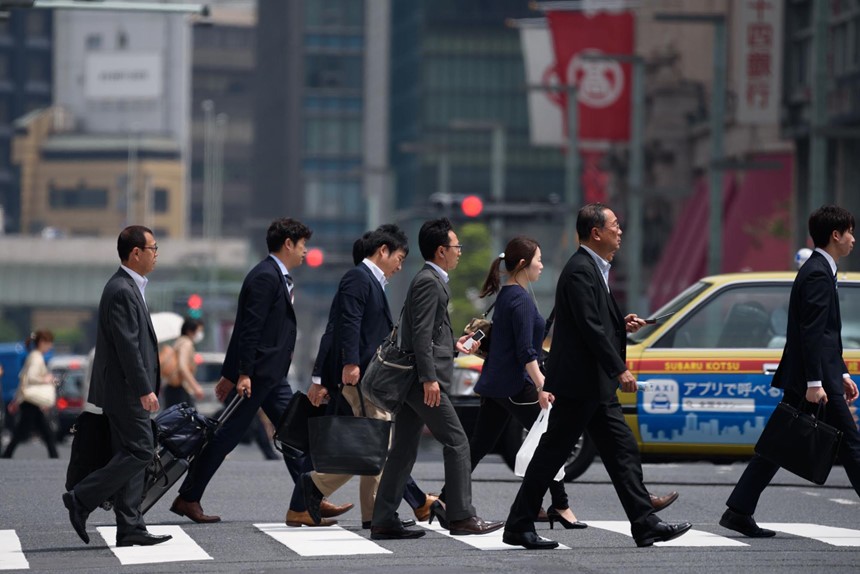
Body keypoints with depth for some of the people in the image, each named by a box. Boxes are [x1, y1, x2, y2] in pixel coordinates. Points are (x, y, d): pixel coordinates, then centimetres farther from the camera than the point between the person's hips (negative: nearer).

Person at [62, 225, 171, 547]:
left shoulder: (129, 288, 16)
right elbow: (127, 346, -22)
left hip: (127, 391, 10)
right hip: (126, 390, -10)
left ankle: (130, 529, 9)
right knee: (140, 452, -10)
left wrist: (146, 386, 21)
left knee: (132, 455, 8)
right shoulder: (121, 291, -17)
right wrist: (145, 390, -22)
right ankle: (82, 499, -4)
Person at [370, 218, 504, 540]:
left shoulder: (429, 281, 20)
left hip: (412, 380, 10)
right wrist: (429, 378, -23)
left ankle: (384, 522, 7)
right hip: (424, 379, -10)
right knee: (457, 443, -5)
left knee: (403, 451, 8)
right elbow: (421, 334, -19)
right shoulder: (430, 283, -12)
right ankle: (461, 516, -4)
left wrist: (452, 345, 29)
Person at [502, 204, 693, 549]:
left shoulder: (593, 268, 16)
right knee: (551, 455, -3)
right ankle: (518, 527, 4)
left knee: (622, 451, 6)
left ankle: (645, 525, 5)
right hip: (578, 382, -10)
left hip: (597, 385, 10)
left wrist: (621, 323, 8)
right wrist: (620, 369, -20)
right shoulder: (580, 270, -16)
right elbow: (589, 327, -22)